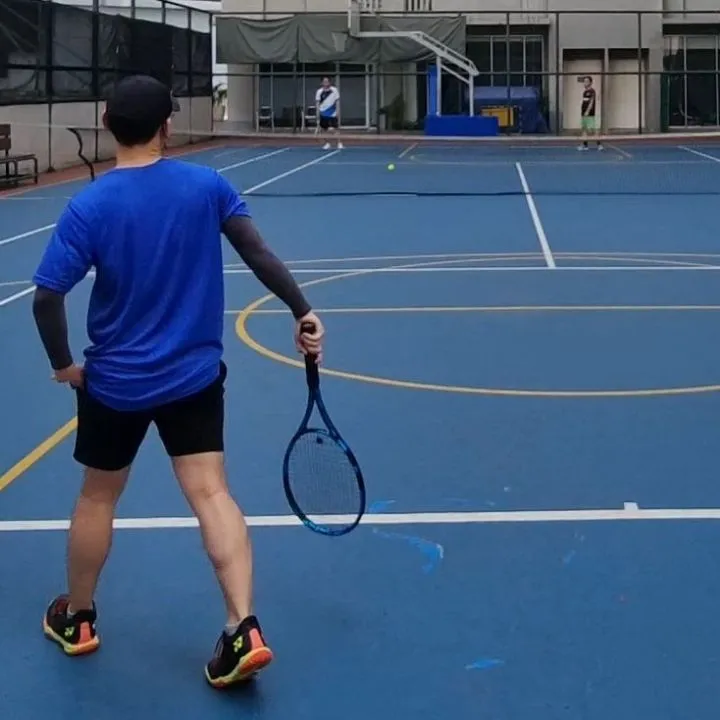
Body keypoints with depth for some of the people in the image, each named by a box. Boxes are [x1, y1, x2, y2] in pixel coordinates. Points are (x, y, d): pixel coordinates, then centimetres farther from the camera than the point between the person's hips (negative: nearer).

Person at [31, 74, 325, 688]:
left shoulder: (89, 207, -15)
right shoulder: (207, 185, -8)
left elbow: (47, 298, -16)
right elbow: (259, 255, -7)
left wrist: (63, 363, -1)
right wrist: (304, 313, 3)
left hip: (115, 380, -1)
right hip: (195, 374, 1)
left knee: (98, 497, 17)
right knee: (211, 493, 0)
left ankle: (76, 618, 33)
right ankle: (244, 630, -11)